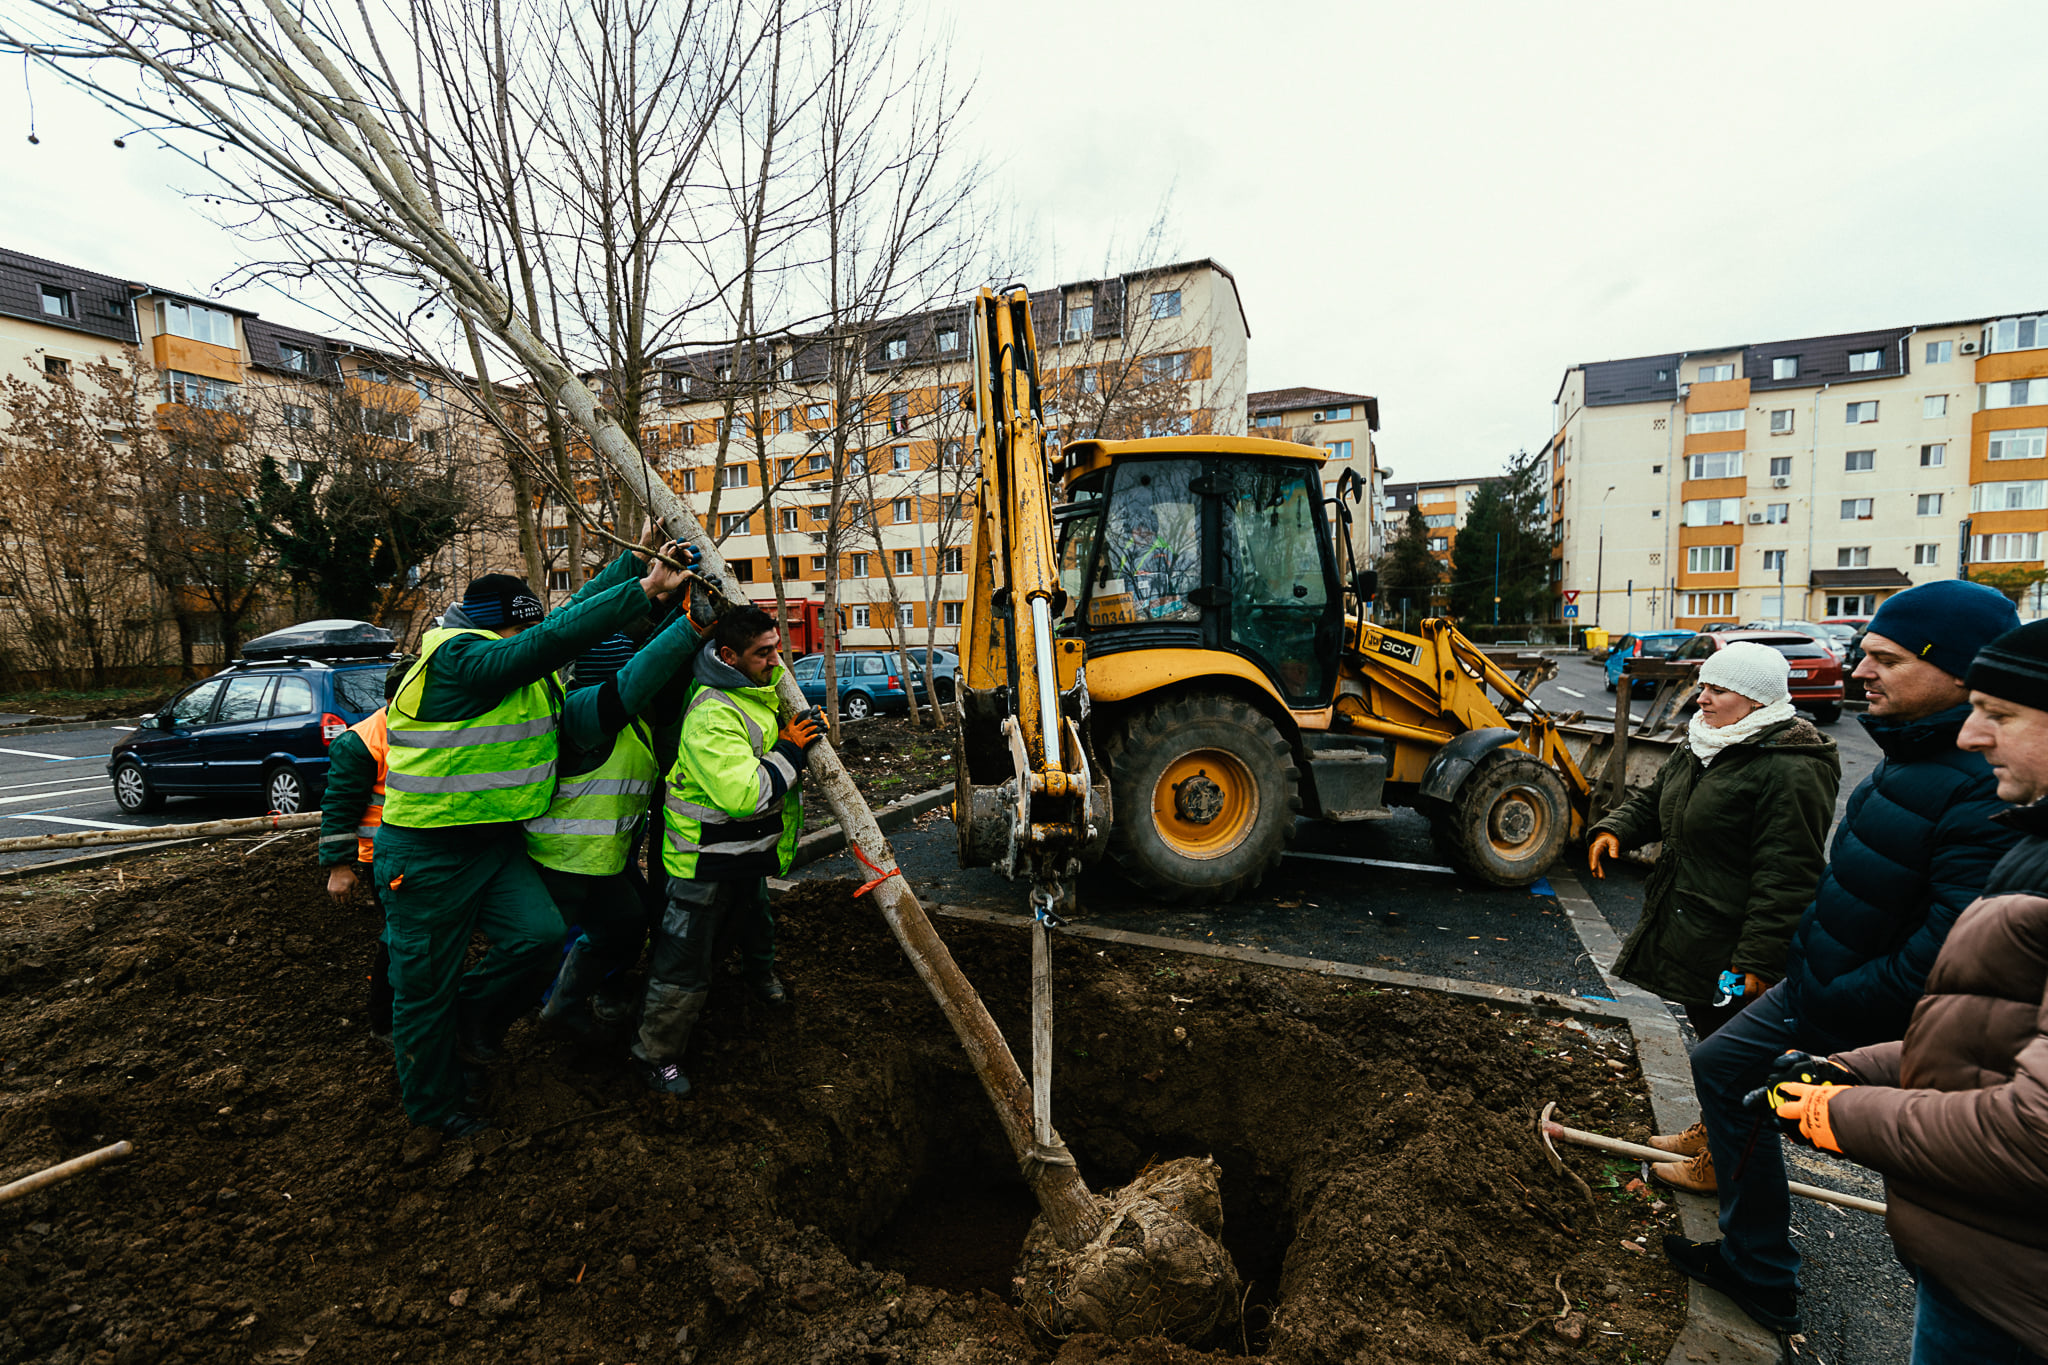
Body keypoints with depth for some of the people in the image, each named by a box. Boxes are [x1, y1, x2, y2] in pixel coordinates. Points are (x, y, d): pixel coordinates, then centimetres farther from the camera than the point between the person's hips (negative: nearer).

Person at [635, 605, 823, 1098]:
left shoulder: (757, 690, 1)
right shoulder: (712, 715, -30)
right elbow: (743, 794, -37)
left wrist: (807, 724, 6)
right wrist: (790, 751, -26)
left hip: (748, 849, 10)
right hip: (707, 858, -9)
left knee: (753, 918, 32)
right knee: (686, 957, 1)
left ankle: (761, 974, 60)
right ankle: (655, 1052, 19)